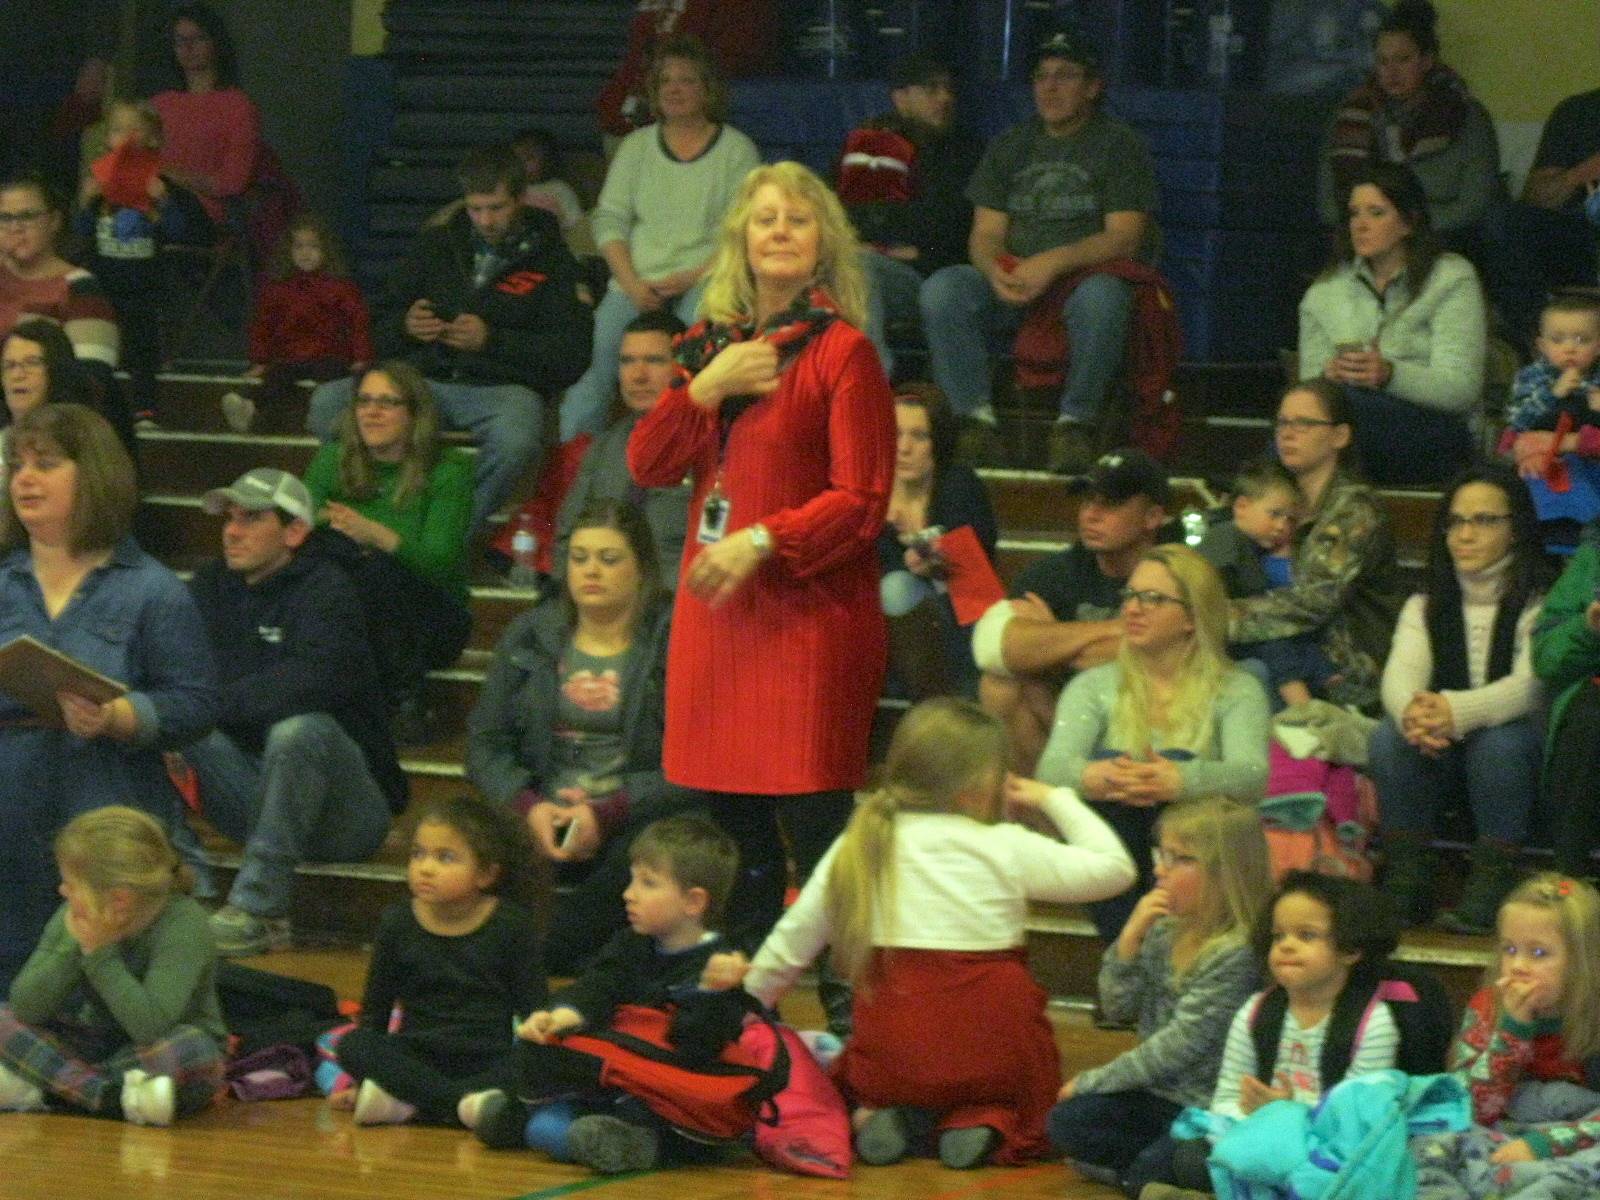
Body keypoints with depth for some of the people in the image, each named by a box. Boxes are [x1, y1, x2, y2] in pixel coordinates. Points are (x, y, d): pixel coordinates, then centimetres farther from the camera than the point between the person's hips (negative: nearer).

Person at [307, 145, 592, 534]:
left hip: (502, 385, -3)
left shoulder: (549, 259, 8)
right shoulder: (436, 245, 19)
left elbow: (571, 354, 0)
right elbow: (381, 333, 23)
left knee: (516, 440, -41)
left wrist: (492, 340, -11)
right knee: (327, 402, -23)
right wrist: (405, 327, -2)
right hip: (425, 379, 4)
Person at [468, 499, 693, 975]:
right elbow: (485, 743, 11)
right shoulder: (530, 635, 14)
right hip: (541, 816, 3)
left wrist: (607, 814, -18)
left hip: (633, 824, -3)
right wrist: (528, 806, -9)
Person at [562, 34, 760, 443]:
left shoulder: (736, 150, 7)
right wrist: (632, 283, -6)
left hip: (703, 282, -3)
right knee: (590, 362, -22)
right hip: (637, 283, 3)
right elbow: (609, 220, 10)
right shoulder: (636, 146, 17)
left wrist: (689, 278, -13)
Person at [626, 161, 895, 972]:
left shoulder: (842, 351, -5)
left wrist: (762, 542, -20)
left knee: (816, 824, -9)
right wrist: (704, 386, -5)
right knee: (731, 824, 8)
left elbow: (861, 501, -9)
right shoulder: (712, 343, 14)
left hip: (809, 610, -6)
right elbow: (647, 466, 9)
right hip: (714, 609, 6)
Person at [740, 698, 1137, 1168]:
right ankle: (985, 1124, -4)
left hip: (890, 1058, 2)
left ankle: (891, 1118, 0)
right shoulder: (1007, 848, -6)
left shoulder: (857, 847, 3)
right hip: (994, 1054, -2)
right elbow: (1113, 868, 0)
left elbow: (790, 943, 8)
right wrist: (1055, 800, 13)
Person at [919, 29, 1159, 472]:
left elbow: (1124, 238, -7)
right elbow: (985, 233, 10)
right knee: (942, 289, -25)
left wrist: (1053, 262, -22)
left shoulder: (1120, 145, 5)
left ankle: (1075, 422, -28)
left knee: (1101, 296, -40)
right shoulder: (1009, 148, 18)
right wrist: (996, 272, -15)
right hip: (1013, 288, 4)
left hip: (1086, 274, -4)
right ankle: (975, 414, -24)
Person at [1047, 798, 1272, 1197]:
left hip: (1207, 1108, -7)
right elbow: (1117, 1008, 5)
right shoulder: (1167, 930, 3)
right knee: (1067, 1123, -9)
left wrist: (1094, 1081, -11)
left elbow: (1179, 1045, -20)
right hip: (1157, 1094, 7)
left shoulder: (1236, 952, -20)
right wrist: (1130, 937, -11)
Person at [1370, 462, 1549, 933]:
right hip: (1440, 757, 4)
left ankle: (1492, 887, -27)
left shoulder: (1541, 604, -6)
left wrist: (1459, 712, -45)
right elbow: (1401, 673, -11)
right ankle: (1407, 883, -20)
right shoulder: (1426, 606, 8)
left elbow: (1531, 685, -24)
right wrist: (1411, 711, -38)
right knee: (1390, 736, -27)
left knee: (1500, 741, -37)